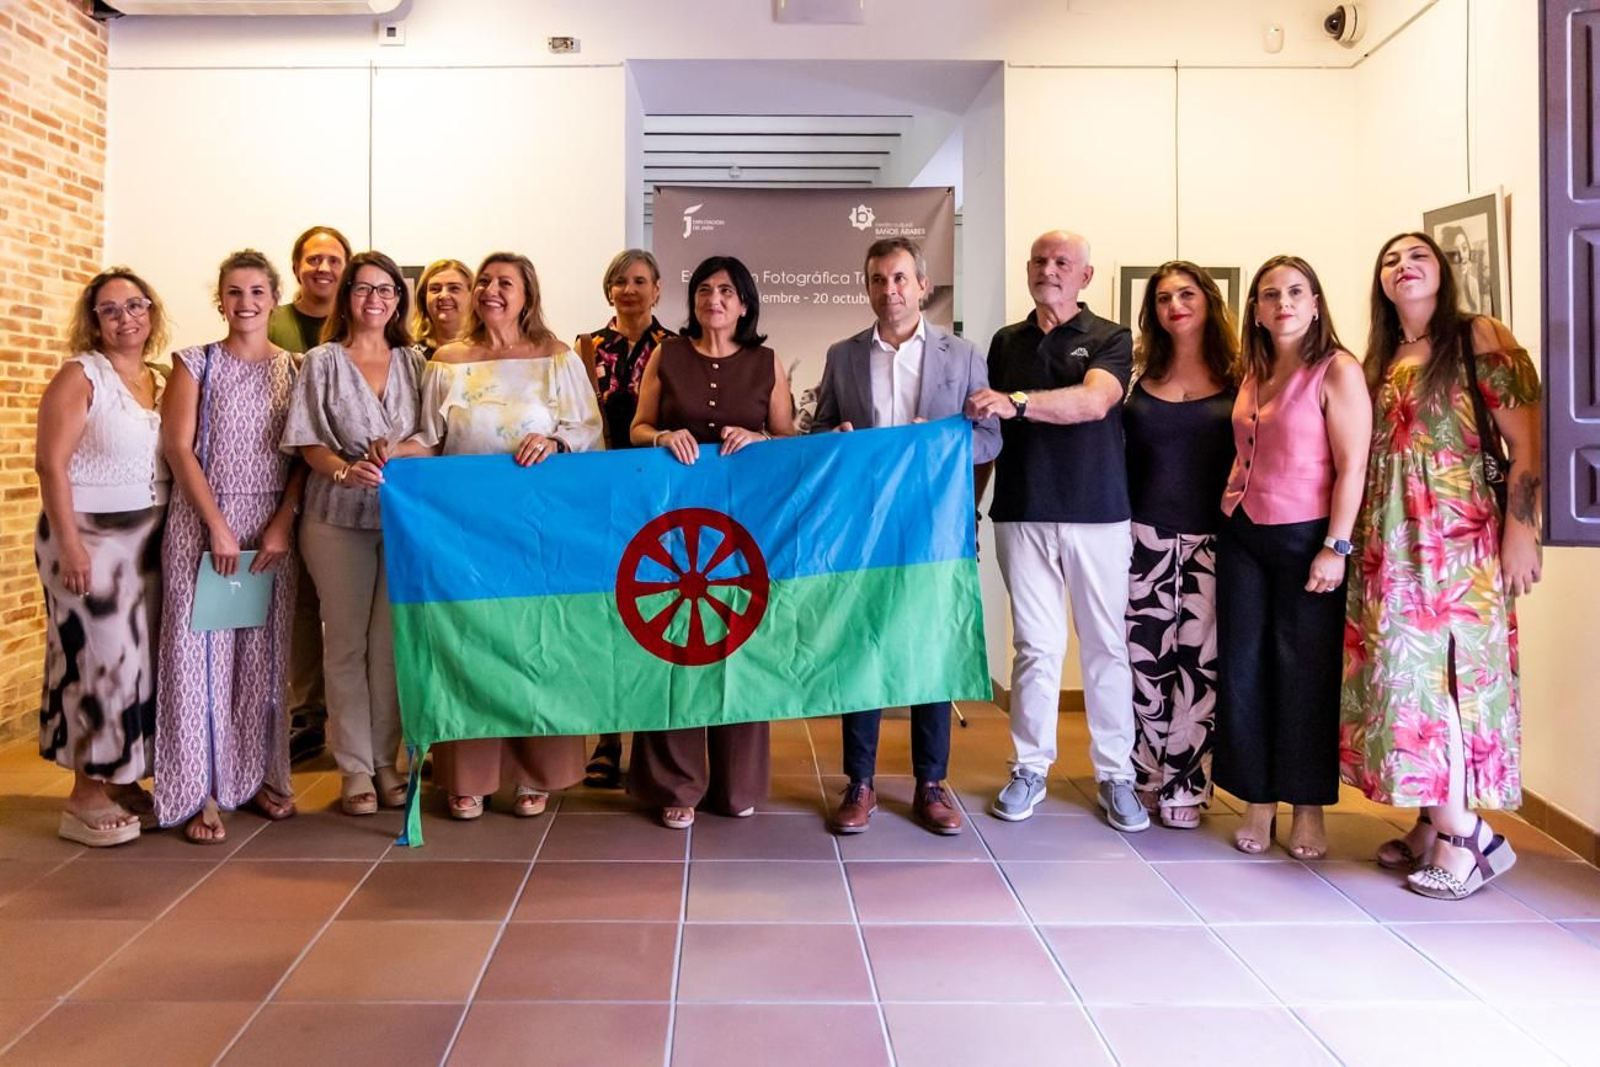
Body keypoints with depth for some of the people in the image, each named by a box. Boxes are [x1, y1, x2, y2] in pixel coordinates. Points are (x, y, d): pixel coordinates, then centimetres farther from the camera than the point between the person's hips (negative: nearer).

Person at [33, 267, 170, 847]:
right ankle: (86, 798, 7)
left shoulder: (160, 380, 11)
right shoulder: (81, 374, -7)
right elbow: (50, 463, -13)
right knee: (98, 659, -3)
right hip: (91, 536, -6)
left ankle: (122, 782, 21)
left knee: (141, 658, 9)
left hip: (150, 538, 6)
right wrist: (69, 545, -18)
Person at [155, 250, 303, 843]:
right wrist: (218, 526, -12)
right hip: (203, 521, -2)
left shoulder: (294, 369, 8)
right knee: (201, 649, -1)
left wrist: (283, 524, -9)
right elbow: (179, 447, -5)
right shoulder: (196, 363, 2)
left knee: (265, 652, 7)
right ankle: (203, 792, 6)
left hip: (273, 526, 2)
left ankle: (260, 775, 19)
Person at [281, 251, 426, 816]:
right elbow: (307, 443, -2)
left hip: (403, 517, 2)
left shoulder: (413, 362, 10)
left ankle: (385, 760, 16)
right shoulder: (322, 361, 4)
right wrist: (346, 469, -20)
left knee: (391, 642, 5)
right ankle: (354, 768, 12)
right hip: (340, 519, -1)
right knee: (346, 642, 3)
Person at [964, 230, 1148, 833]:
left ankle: (1115, 774, 13)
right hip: (1022, 514, 2)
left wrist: (1016, 402, -28)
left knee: (1106, 646, 3)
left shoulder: (1110, 340, 3)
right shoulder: (1005, 343, 14)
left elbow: (1093, 401, -17)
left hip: (1098, 512, -2)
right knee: (1035, 645, 4)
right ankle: (1030, 769, 15)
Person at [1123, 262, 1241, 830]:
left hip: (1211, 541, -1)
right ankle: (1148, 776, 19)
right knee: (1145, 660, 4)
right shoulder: (1139, 374, 8)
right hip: (1145, 537, 1)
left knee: (1199, 664, 0)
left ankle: (1183, 785, 11)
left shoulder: (1237, 378, 3)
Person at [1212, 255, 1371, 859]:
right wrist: (1230, 503, 9)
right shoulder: (1253, 376, 11)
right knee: (1244, 668, 7)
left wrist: (1335, 546, -17)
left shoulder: (1337, 371, -7)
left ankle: (1308, 809, 16)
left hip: (1306, 538, -6)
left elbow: (1352, 465, -13)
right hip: (1244, 537, 6)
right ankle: (1259, 802, 19)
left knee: (1306, 673, 3)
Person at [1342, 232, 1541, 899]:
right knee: (1403, 671, 4)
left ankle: (1464, 833, -2)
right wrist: (1353, 540, 8)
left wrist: (1521, 530, -14)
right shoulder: (1378, 363, 16)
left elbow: (1527, 440, -7)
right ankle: (1435, 825, 12)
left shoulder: (1479, 338, -1)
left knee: (1432, 672, -11)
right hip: (1389, 544, 6)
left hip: (1457, 538, -6)